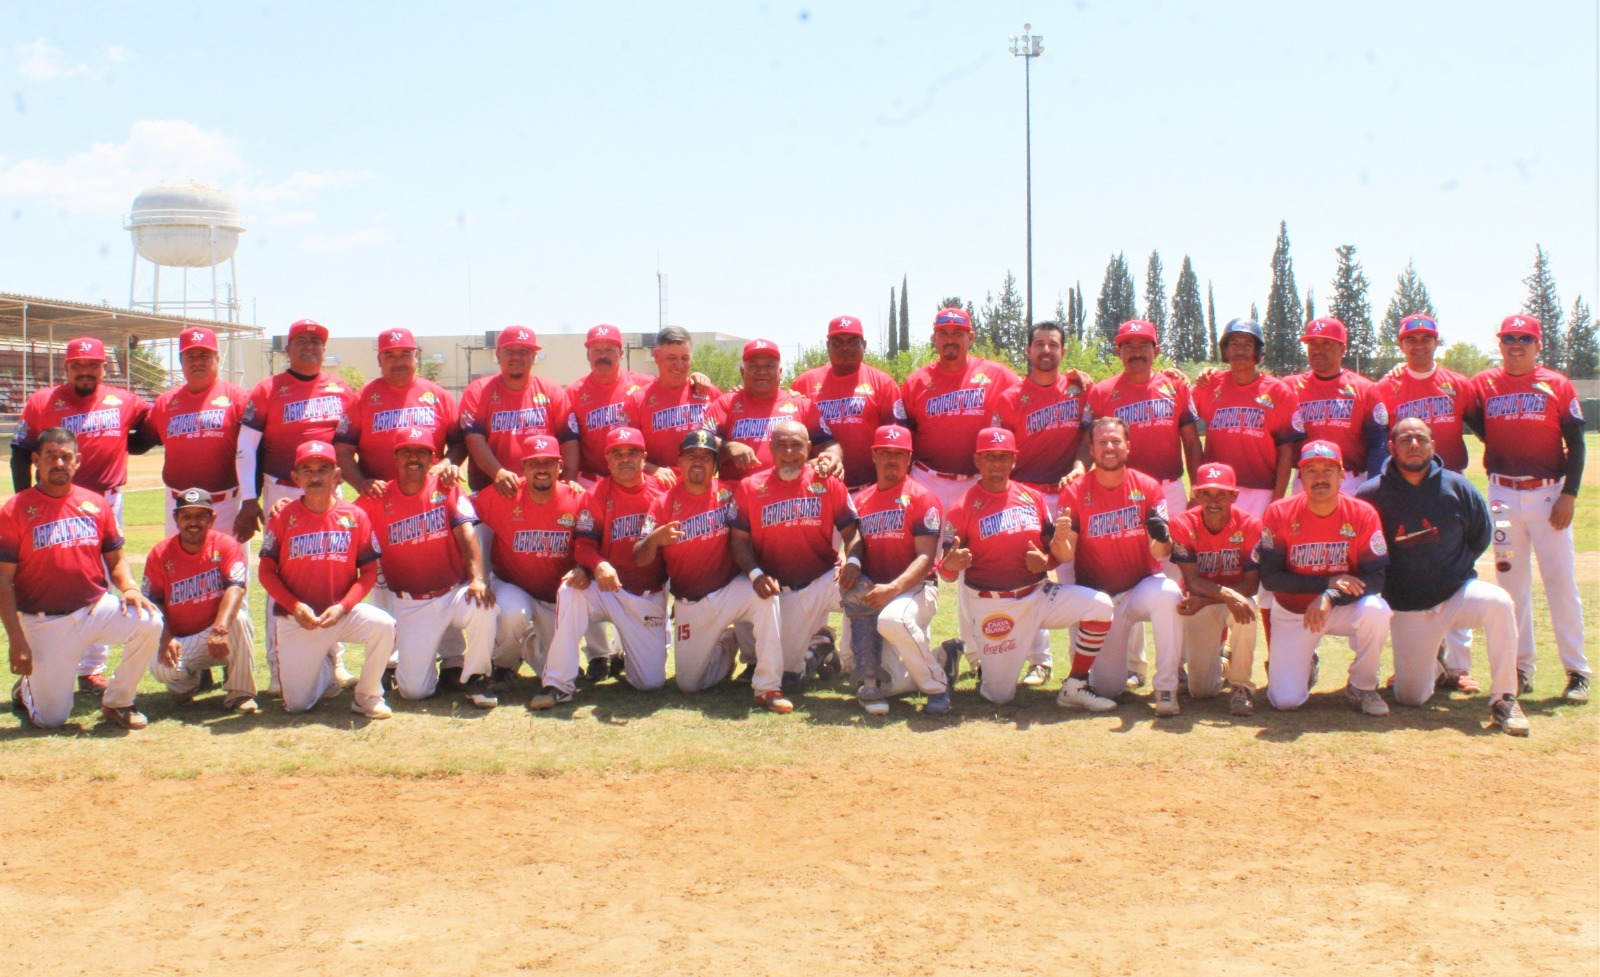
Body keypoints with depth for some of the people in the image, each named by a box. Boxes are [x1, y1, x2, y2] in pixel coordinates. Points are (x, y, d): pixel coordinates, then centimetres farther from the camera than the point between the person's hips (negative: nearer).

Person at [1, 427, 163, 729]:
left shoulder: (96, 503, 5)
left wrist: (129, 587, -12)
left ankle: (117, 702, -3)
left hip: (96, 609, 3)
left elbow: (115, 558, 11)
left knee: (149, 622, -27)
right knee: (51, 719, -5)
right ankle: (27, 687, 34)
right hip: (44, 623, -3)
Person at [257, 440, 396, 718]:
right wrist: (295, 606, -15)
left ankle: (368, 696, -8)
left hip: (342, 613, 0)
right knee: (296, 705, -3)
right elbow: (266, 571, -2)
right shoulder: (283, 517, -3)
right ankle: (325, 669, 33)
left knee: (383, 625, -32)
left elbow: (369, 571, -3)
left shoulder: (355, 516, -3)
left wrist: (343, 607, -17)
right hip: (295, 619, 0)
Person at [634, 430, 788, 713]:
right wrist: (654, 539, -32)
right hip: (688, 603, 1)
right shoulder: (663, 504, -4)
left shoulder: (728, 494, -4)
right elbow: (639, 559, -10)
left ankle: (768, 688, -27)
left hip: (730, 590, -1)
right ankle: (725, 649, 35)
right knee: (688, 684, 2)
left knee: (764, 595, -35)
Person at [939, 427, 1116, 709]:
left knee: (1100, 605, -19)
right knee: (999, 696, -3)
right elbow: (946, 572, -10)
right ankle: (971, 652, 30)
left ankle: (1074, 688, -4)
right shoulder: (963, 508, -8)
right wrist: (951, 563, -35)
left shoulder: (1033, 498, 5)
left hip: (1038, 593, 4)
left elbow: (1057, 552, 11)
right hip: (993, 606, -4)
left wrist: (1046, 561, -13)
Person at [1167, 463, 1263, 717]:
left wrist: (1205, 601, -28)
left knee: (1247, 610, -39)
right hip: (1199, 603, 0)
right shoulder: (1183, 525, -16)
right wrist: (1227, 594, -39)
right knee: (1202, 691, -9)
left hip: (1237, 597, 0)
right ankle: (1220, 654, 30)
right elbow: (1192, 581, -21)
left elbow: (1252, 584, -17)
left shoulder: (1250, 526, -15)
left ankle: (1242, 686, -15)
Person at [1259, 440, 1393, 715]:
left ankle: (1363, 687, -7)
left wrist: (1329, 597, -33)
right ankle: (1305, 665, 26)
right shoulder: (1279, 513, -15)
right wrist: (1328, 582, -26)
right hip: (1293, 612, 0)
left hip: (1344, 607, 1)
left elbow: (1376, 577, -17)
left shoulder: (1363, 514, -14)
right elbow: (1269, 577, -16)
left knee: (1375, 610, -35)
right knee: (1285, 701, -13)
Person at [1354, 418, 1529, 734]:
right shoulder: (1370, 495, -10)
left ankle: (1503, 700, -21)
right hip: (1406, 610, -1)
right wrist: (1383, 583, 0)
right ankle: (1432, 667, 36)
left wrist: (1454, 568, 7)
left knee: (1498, 602, -34)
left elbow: (1481, 535, 11)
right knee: (1411, 697, -3)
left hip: (1456, 594, 1)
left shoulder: (1456, 486, -4)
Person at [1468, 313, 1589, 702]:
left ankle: (1577, 671, 5)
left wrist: (1570, 493, -8)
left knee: (1561, 579, -2)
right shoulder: (1483, 384, 4)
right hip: (1502, 494, 2)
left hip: (1549, 492, -2)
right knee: (1510, 580, 7)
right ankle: (1521, 668, 16)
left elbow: (1576, 443, -1)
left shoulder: (1557, 385, 0)